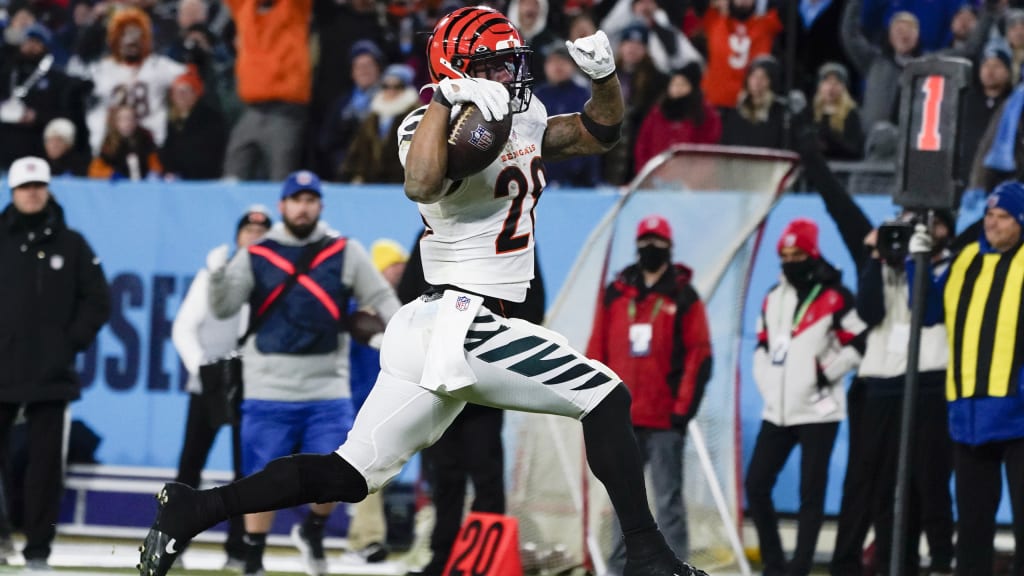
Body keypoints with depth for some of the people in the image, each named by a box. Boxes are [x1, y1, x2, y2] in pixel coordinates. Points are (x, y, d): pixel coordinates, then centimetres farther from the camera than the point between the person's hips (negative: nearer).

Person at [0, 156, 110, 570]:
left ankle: (38, 547, 5)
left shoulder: (71, 245, 6)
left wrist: (73, 342, 0)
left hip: (51, 377, 1)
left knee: (45, 461, 1)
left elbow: (97, 301, 9)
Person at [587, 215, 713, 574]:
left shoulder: (684, 298, 0)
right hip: (621, 417, 4)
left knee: (668, 500, -4)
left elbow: (699, 357, -3)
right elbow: (597, 352, 11)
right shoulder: (617, 294, 10)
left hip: (664, 419, -4)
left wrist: (683, 408, -9)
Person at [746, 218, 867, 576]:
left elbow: (860, 344, -7)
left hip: (818, 410, -6)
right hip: (778, 410, 6)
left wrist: (827, 372, -11)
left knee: (811, 492, -4)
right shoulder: (774, 299, 14)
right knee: (756, 484, 2)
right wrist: (767, 384, 8)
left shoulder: (834, 298, -6)